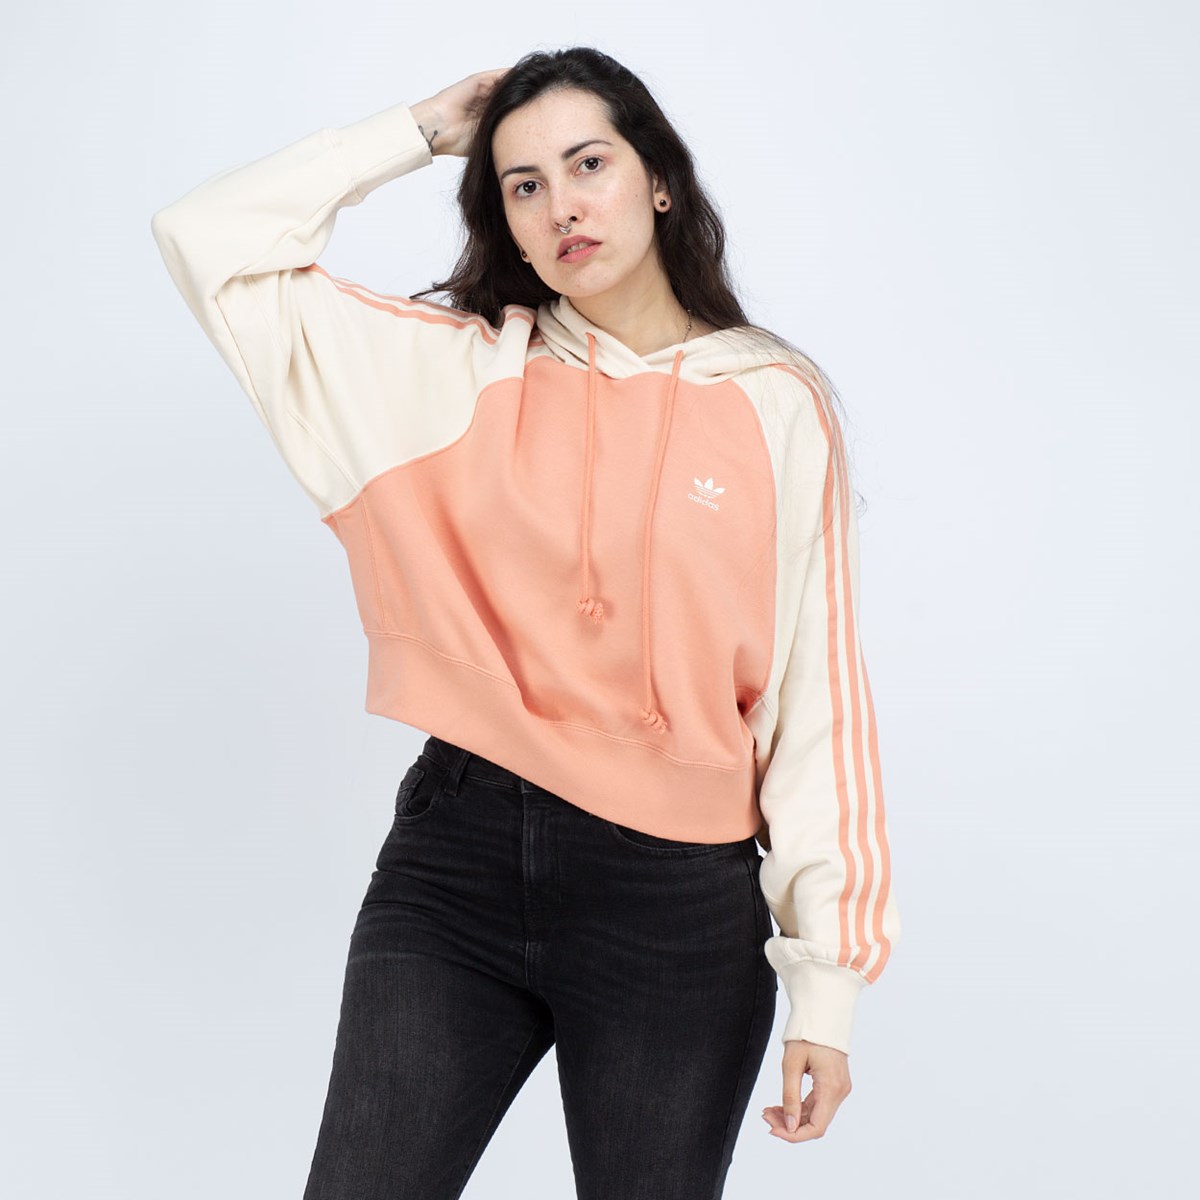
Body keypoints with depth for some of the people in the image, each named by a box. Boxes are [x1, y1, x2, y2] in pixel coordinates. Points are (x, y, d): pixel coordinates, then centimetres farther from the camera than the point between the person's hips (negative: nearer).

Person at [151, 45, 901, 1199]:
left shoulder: (777, 403, 0)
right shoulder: (462, 368, 5)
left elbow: (819, 692, 0)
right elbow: (209, 236, 3)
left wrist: (828, 979, -3)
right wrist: (422, 130, 5)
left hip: (680, 910, -1)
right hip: (454, 861, 1)